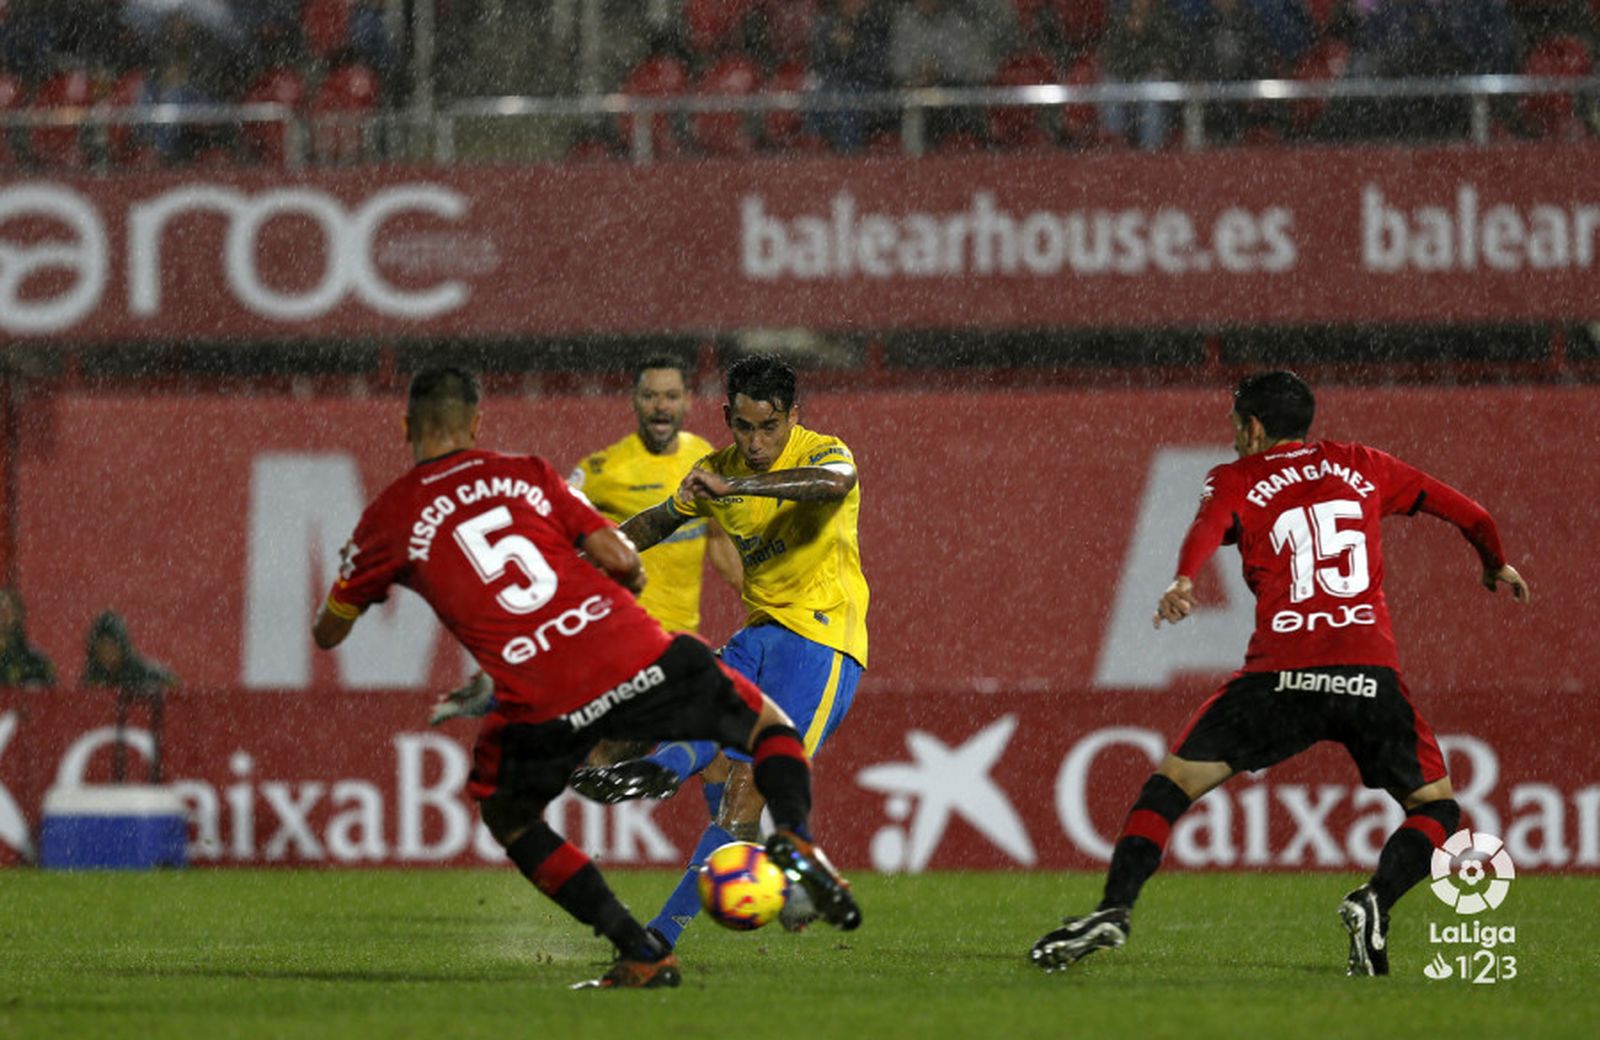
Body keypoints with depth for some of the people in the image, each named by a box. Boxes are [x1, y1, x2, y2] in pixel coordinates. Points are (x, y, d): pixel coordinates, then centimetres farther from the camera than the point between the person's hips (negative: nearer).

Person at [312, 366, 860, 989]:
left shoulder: (389, 520, 11)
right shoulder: (526, 473, 16)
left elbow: (327, 634, 22)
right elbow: (622, 559, 10)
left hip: (541, 701, -2)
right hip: (638, 656, 2)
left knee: (508, 817, 27)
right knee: (771, 727, 24)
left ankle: (642, 956, 14)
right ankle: (794, 839, -7)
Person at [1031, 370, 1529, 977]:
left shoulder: (1236, 481, 13)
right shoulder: (1361, 467, 21)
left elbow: (1209, 525, -11)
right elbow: (1462, 510, 27)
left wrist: (1183, 581, -30)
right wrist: (1496, 564, 46)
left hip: (1282, 676, -1)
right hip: (1371, 676, 1)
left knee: (1173, 783, 11)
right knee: (1436, 807, 16)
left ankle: (1114, 910, -5)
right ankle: (1375, 903, -10)